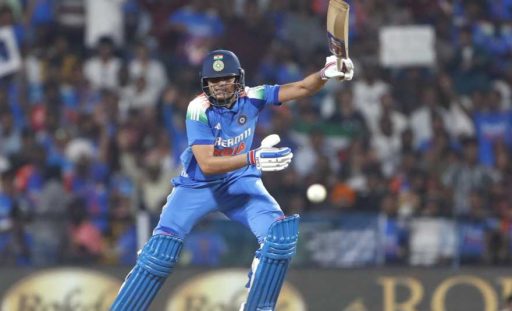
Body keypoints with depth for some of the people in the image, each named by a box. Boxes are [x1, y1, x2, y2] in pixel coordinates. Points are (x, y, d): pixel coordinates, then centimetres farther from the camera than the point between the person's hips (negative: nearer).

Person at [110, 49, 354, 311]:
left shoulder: (251, 97, -15)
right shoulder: (199, 109, -24)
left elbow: (302, 88, -18)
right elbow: (206, 164, -30)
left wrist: (326, 73, -39)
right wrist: (252, 158, -41)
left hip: (240, 183, 3)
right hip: (198, 184, -3)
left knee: (281, 234, -17)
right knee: (161, 249, -18)